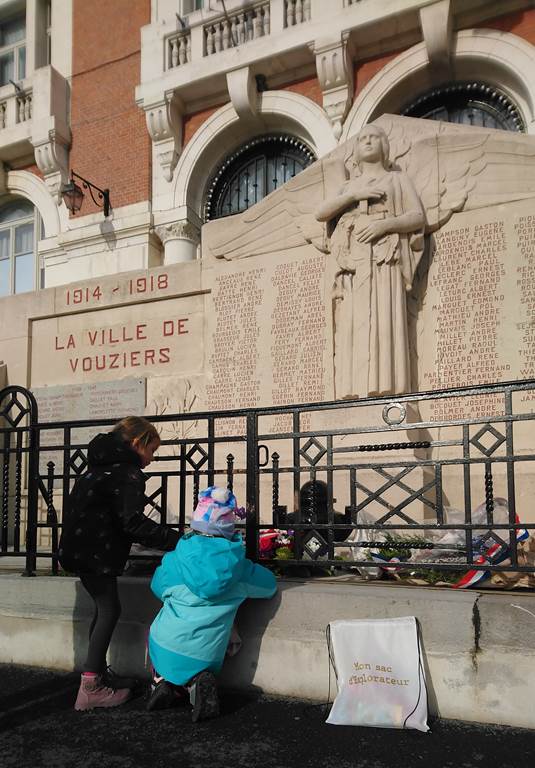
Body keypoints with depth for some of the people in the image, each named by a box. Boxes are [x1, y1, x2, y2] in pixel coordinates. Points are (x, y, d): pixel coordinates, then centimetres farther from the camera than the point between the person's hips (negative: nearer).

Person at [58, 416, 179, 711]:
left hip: (82, 547, 10)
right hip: (94, 551, -10)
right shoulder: (127, 473, -14)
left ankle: (99, 673, 26)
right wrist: (177, 539, -22)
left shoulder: (104, 465, 18)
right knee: (109, 609, -5)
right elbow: (133, 523, -22)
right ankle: (90, 688, -6)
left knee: (104, 608, 17)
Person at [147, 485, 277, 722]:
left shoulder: (174, 561, -7)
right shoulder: (239, 567, -6)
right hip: (206, 657, 0)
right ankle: (193, 683, -5)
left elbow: (158, 588, 12)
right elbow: (269, 586, 11)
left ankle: (164, 681, 7)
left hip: (167, 649, 0)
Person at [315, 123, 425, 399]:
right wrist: (354, 195, -3)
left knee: (383, 319, -19)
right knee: (352, 323, -11)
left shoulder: (398, 178, 21)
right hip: (352, 260, 3)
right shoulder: (348, 186, 28)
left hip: (383, 256, -3)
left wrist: (384, 224, -11)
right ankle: (356, 395, -17)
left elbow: (418, 217, 7)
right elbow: (320, 213, 11)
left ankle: (385, 391, -25)